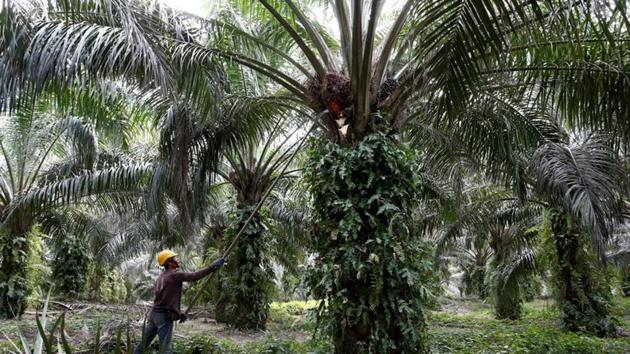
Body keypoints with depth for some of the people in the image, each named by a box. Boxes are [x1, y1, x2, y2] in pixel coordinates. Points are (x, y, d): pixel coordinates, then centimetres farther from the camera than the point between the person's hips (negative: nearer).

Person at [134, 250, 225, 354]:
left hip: (154, 314, 9)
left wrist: (179, 313, 17)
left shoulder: (161, 277, 17)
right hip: (164, 316, -9)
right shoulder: (174, 274, -11)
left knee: (144, 342, 17)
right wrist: (213, 267, -18)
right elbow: (194, 276, -21)